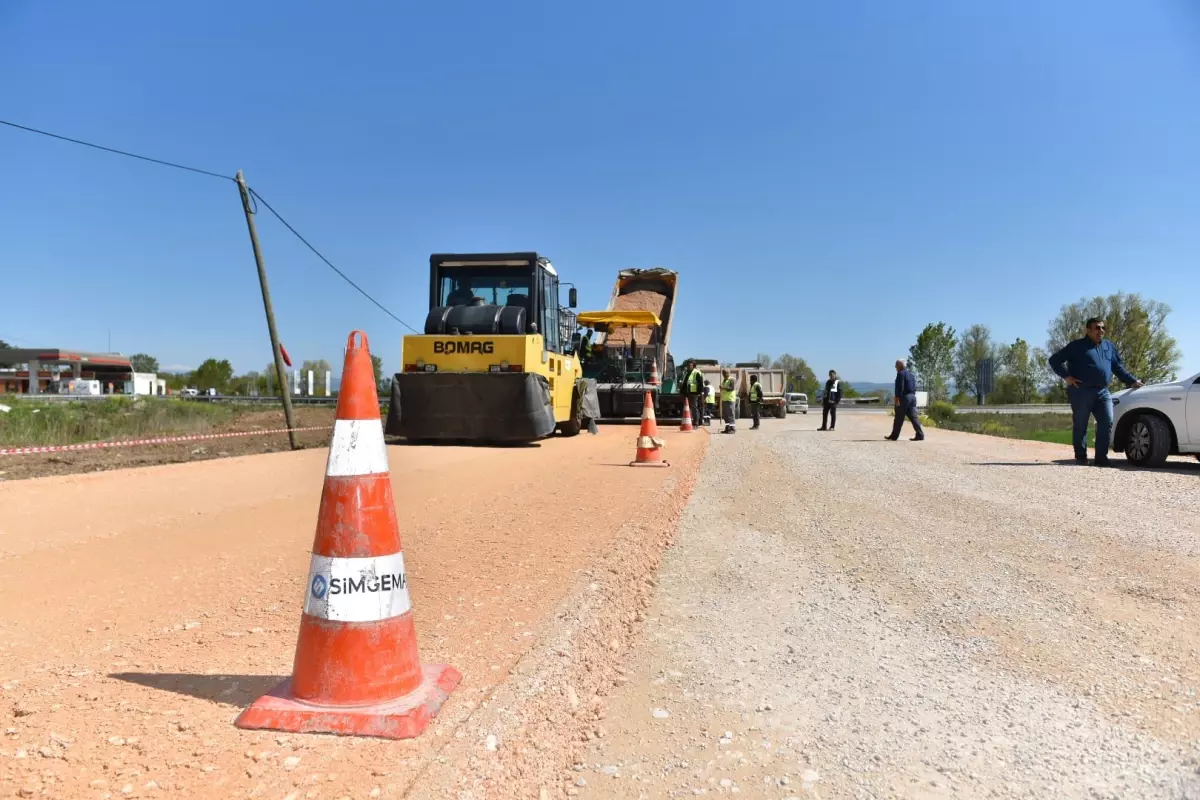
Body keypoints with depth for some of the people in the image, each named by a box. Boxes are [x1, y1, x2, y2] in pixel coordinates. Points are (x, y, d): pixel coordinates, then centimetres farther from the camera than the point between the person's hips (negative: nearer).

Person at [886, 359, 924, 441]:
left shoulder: (901, 373, -8)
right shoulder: (910, 374, 19)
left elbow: (900, 386, -18)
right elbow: (914, 387, 20)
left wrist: (897, 397, -20)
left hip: (904, 397, -8)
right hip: (912, 397, 8)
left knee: (899, 418, -1)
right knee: (913, 416, 4)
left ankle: (894, 436, 5)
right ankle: (920, 435, -4)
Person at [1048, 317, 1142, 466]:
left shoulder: (1109, 346, 21)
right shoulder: (1077, 346, 3)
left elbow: (1119, 368, 25)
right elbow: (1054, 360, -1)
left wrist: (1132, 381, 14)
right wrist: (1066, 376, -9)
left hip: (1103, 392, 5)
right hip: (1081, 391, -5)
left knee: (1107, 423, -5)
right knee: (1080, 425, -1)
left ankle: (1101, 457, 0)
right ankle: (1080, 457, 6)